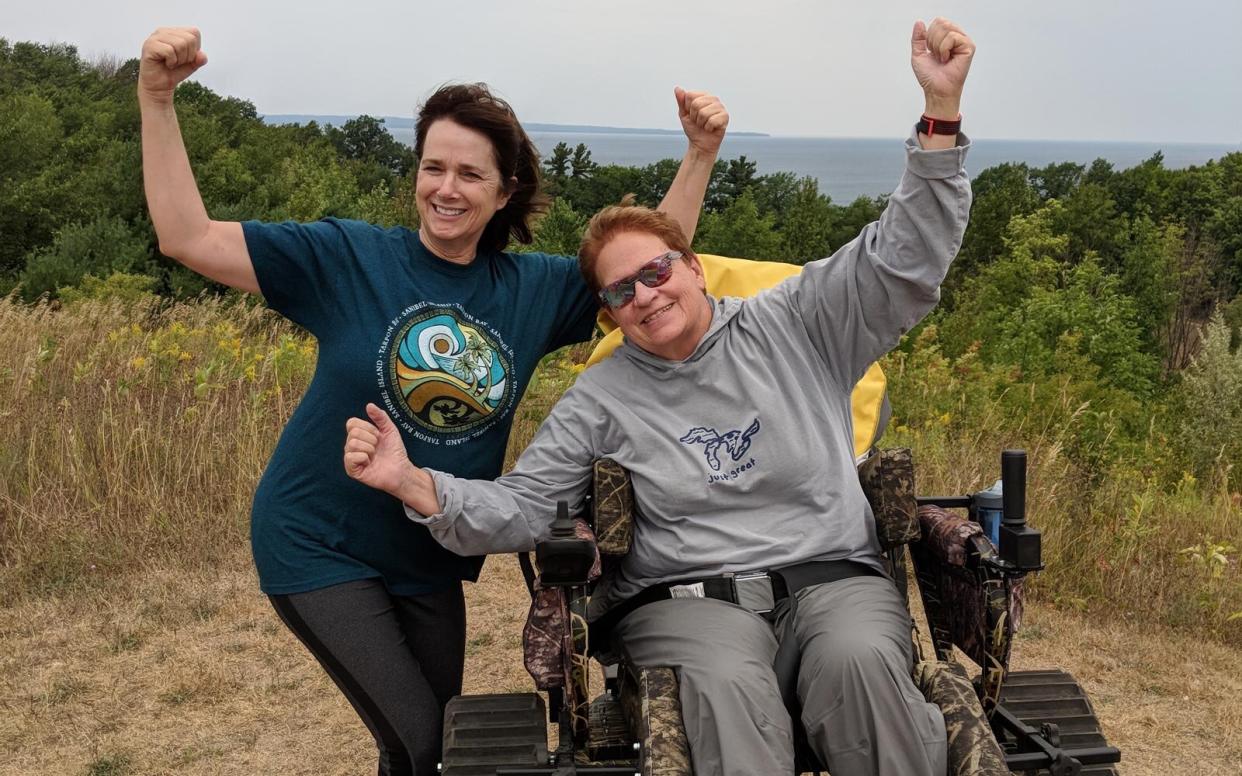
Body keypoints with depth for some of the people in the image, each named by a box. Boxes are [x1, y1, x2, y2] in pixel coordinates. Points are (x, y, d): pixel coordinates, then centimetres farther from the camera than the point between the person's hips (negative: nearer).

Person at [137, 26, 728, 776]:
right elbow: (187, 237, -15)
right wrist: (158, 98, -25)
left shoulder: (533, 288, -2)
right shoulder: (347, 256, -13)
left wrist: (700, 155, -6)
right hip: (320, 546, -4)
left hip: (429, 560, 5)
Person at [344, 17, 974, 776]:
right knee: (728, 687, -35)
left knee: (861, 660, -33)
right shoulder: (601, 400, 9)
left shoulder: (792, 326, 9)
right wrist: (414, 484, -11)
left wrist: (942, 107, -8)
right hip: (688, 599, -1)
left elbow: (907, 256, 4)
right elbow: (520, 510, 8)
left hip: (834, 580, 1)